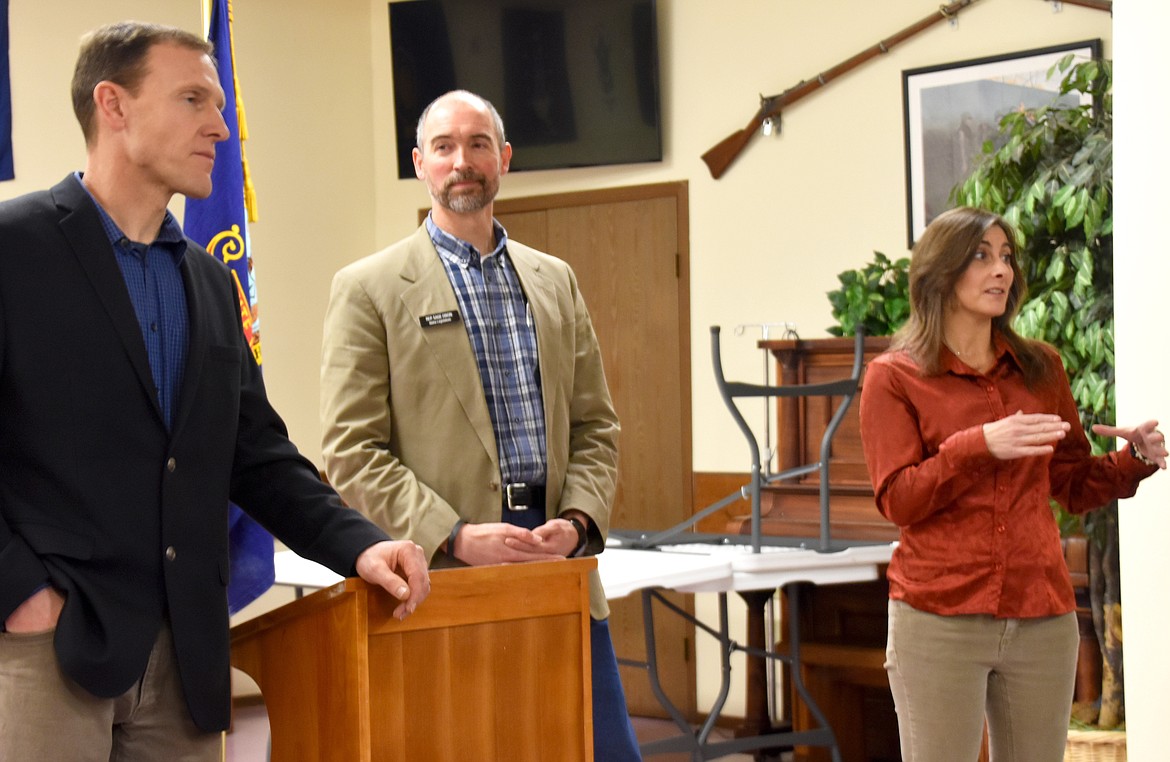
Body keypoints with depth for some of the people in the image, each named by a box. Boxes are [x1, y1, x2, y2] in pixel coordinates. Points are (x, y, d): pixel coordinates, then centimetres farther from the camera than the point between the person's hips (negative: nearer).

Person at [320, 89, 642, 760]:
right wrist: (455, 536, -16)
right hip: (442, 575, -4)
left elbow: (595, 425, 15)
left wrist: (577, 520, -3)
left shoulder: (555, 281, 16)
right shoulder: (369, 289, 1)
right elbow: (352, 452, -6)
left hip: (559, 564, 4)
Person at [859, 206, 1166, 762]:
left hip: (1041, 619, 4)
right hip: (940, 621, -3)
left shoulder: (1041, 369, 14)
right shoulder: (894, 377, 2)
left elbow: (1075, 487, 17)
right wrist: (978, 446, -20)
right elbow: (897, 500, -7)